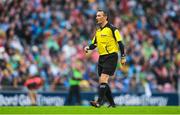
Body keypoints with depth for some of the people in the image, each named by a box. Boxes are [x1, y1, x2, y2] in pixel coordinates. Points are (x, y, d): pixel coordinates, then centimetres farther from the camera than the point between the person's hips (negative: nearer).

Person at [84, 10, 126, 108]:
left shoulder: (111, 29, -7)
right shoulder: (98, 31, 15)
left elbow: (120, 42, -8)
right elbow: (94, 44, 20)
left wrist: (123, 57, -10)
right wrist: (88, 48, -2)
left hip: (111, 57, -8)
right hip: (101, 58, 8)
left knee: (103, 79, -19)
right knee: (102, 81, 7)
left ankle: (99, 102, -24)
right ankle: (112, 103, 17)